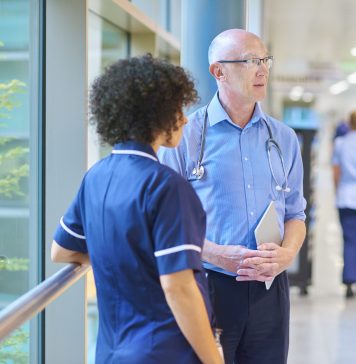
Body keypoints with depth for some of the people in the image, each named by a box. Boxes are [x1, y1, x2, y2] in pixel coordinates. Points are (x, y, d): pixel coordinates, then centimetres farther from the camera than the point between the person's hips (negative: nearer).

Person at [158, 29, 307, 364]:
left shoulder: (284, 139, 10)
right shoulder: (186, 136, -4)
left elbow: (295, 214, 13)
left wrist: (286, 254, -7)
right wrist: (219, 255, -18)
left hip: (269, 289, 4)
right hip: (207, 287, -4)